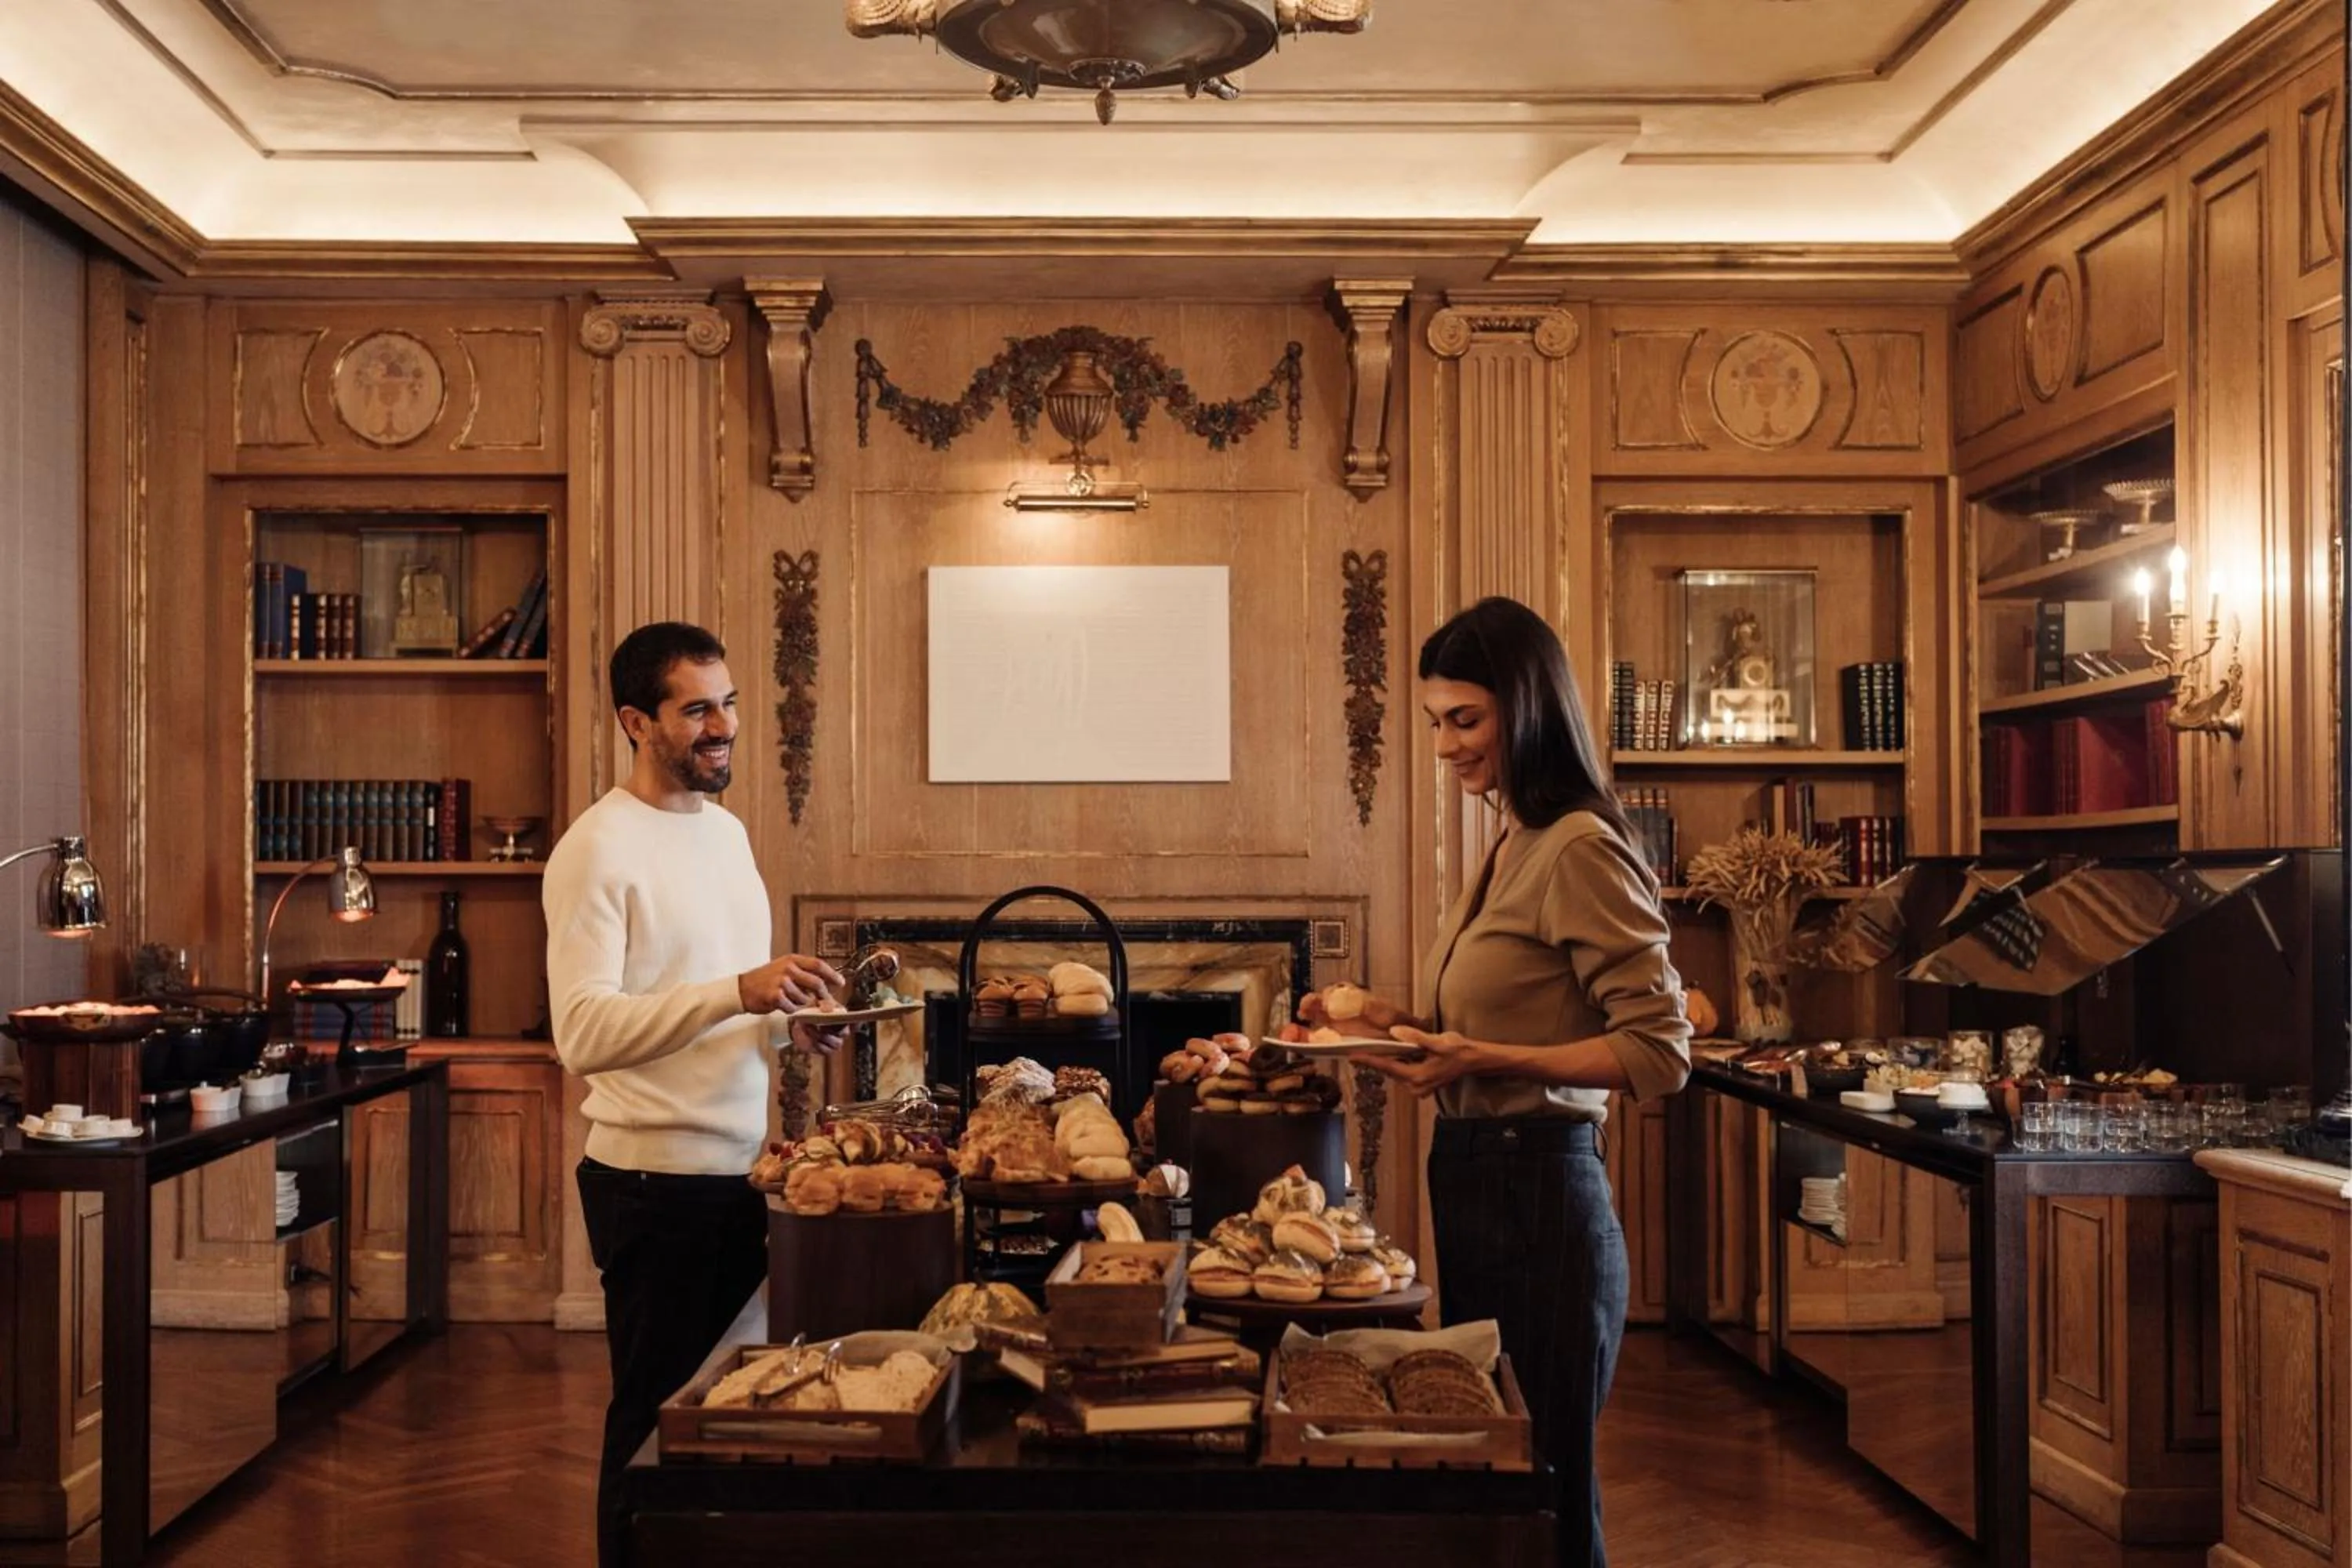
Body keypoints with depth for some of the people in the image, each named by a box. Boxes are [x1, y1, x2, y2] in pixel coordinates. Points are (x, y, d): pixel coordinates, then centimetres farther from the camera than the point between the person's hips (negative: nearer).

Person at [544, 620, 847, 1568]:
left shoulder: (727, 830, 12)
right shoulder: (599, 849, -13)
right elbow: (583, 1034, -22)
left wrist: (791, 1023, 0)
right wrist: (739, 993, -30)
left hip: (741, 1169, 8)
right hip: (656, 1179, -8)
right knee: (659, 1419, 6)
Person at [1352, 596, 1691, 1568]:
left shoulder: (1580, 850, -15)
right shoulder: (1514, 845, 11)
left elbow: (1660, 1053, -19)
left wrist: (1485, 1061, -24)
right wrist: (1421, 1035, 6)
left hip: (1535, 1190, -9)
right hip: (1475, 1181, 9)